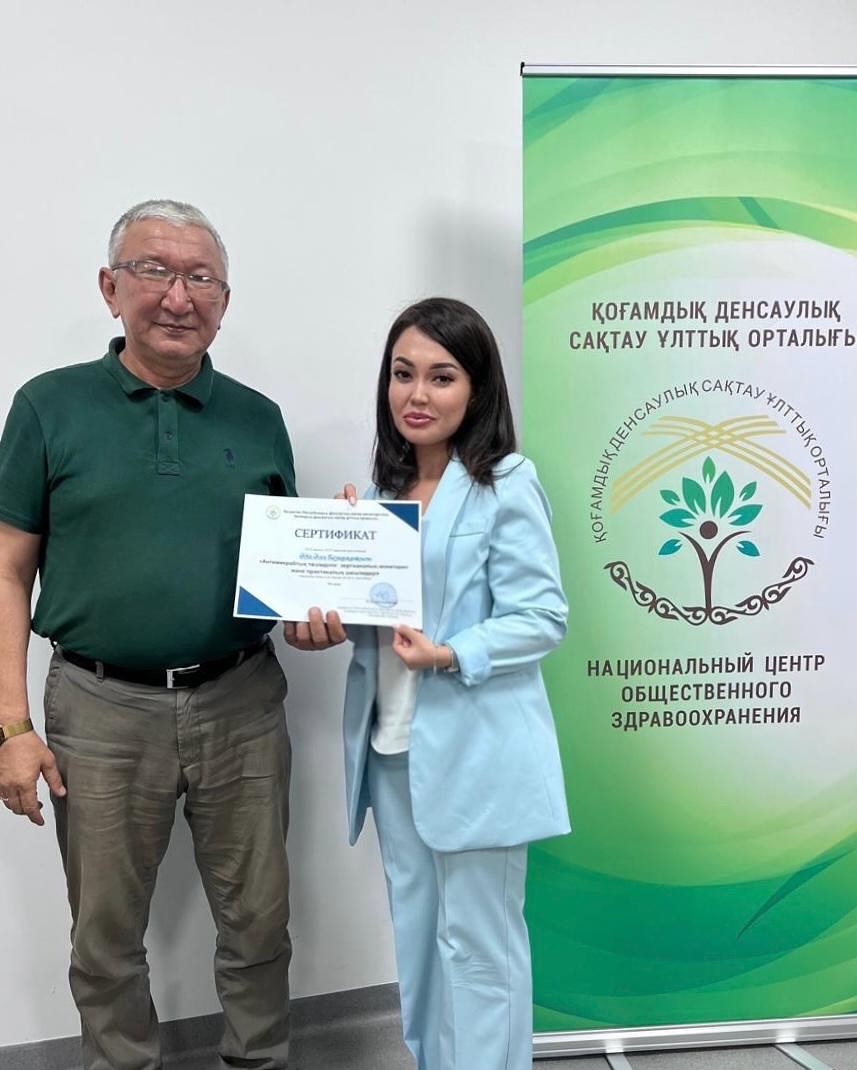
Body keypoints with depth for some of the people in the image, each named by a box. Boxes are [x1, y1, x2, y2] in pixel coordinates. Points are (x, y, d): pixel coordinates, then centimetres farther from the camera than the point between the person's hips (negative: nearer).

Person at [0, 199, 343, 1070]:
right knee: (106, 936, 14)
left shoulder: (258, 418, 5)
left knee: (258, 917, 15)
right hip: (103, 710, -1)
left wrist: (312, 616, -10)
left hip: (240, 702, 2)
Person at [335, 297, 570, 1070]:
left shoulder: (506, 486, -11)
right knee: (415, 928, 20)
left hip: (472, 750, -7)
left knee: (477, 940, 6)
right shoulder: (385, 486, 10)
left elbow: (544, 616, -14)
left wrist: (453, 655, -26)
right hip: (392, 746, 7)